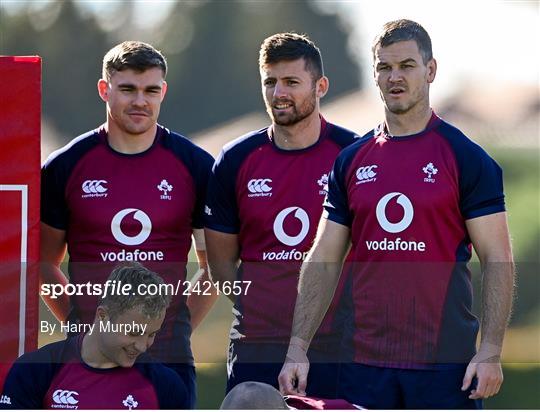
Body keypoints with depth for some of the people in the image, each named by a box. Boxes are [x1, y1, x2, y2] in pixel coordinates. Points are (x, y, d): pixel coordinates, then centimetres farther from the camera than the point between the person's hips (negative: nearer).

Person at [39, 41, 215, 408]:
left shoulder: (195, 167, 4)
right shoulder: (67, 167, 4)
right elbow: (44, 261, 14)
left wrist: (182, 322, 5)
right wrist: (78, 321, 6)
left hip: (168, 354, 0)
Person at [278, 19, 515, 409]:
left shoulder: (467, 158, -1)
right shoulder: (351, 161, 10)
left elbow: (497, 260, -3)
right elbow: (324, 260, 10)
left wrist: (491, 351, -13)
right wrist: (298, 348, 2)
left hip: (446, 362, -4)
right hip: (365, 361, 4)